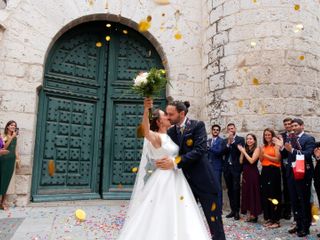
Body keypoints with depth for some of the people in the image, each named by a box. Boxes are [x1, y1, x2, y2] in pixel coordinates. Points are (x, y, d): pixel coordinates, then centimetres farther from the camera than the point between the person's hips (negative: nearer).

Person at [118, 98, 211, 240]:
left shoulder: (170, 135, 9)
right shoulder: (156, 137, -15)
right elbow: (145, 130, -38)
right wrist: (146, 110, -52)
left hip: (176, 180, 8)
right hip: (163, 180, -8)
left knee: (178, 217, 15)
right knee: (160, 217, 1)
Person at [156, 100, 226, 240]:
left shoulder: (198, 125, -9)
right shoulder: (171, 132, 6)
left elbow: (199, 150, -21)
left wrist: (175, 162, -26)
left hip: (202, 179, -5)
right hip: (184, 180, 5)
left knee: (213, 218, 5)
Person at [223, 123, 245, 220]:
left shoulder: (240, 139, 2)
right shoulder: (225, 140, 14)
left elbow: (240, 151, -13)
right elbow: (224, 152, 0)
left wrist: (232, 141, -15)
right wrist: (228, 142, -11)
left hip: (236, 167, -4)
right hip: (227, 168, 4)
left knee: (236, 189, -6)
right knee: (230, 190, 8)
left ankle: (237, 211, 1)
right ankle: (232, 210, 16)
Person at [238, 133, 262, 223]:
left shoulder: (257, 149, -5)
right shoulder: (245, 149, 11)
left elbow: (251, 161, -17)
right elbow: (241, 162, 5)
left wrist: (244, 152, -11)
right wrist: (241, 152, -3)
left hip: (253, 173, -6)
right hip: (245, 173, 6)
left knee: (253, 193, 1)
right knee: (246, 193, 9)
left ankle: (254, 215, 11)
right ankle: (249, 215, 18)